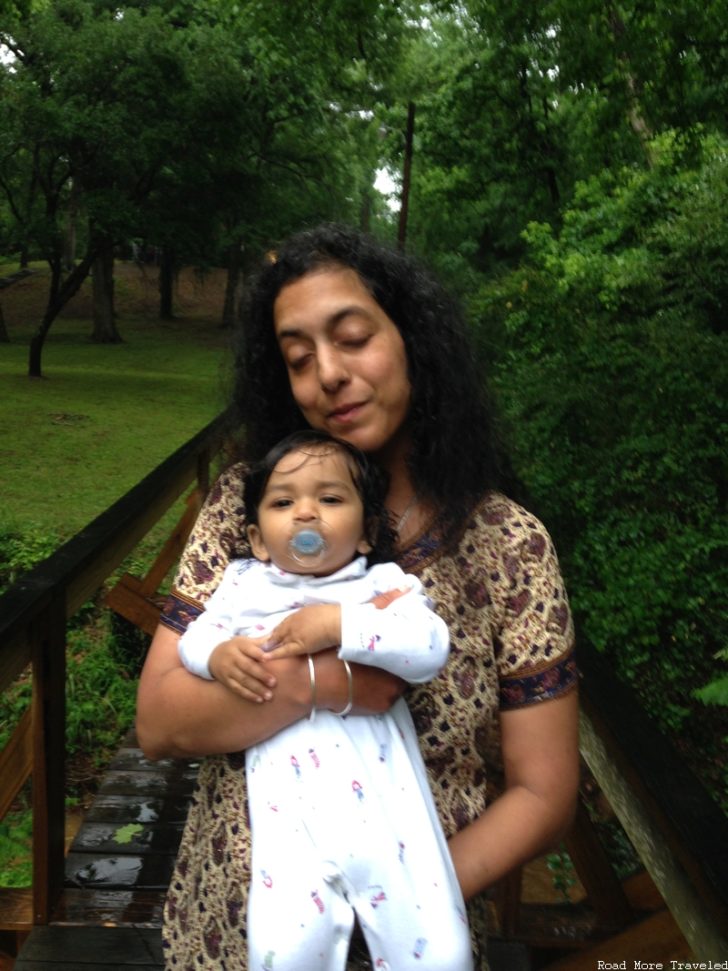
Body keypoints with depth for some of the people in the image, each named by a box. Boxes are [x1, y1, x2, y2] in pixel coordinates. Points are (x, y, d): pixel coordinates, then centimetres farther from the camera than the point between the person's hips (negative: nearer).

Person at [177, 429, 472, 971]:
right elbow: (195, 639, 13)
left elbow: (431, 648, -7)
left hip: (386, 798, 0)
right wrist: (220, 655, -10)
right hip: (292, 802, 1)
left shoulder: (385, 584, 8)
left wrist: (339, 624, -16)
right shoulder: (246, 584, 16)